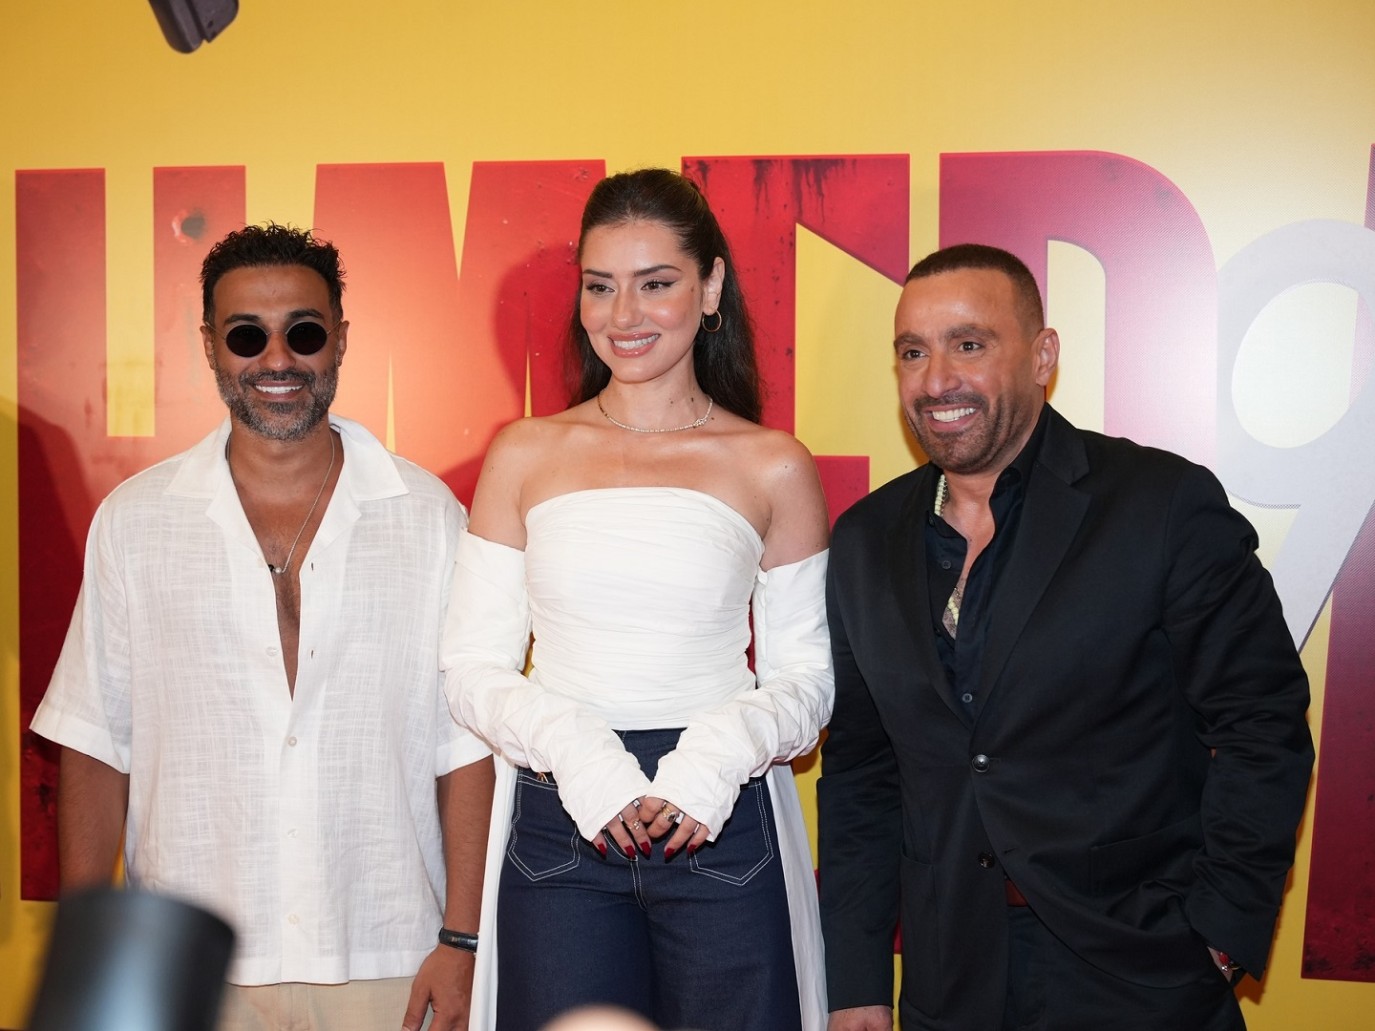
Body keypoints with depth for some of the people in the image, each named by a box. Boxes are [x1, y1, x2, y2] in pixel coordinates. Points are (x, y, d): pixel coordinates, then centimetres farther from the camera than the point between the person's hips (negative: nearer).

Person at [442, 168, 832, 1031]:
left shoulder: (774, 467, 2)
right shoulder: (525, 456, 5)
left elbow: (808, 676, 4)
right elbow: (474, 666, 4)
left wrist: (721, 753, -14)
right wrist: (577, 755, -12)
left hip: (725, 829, 0)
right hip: (555, 825, 1)